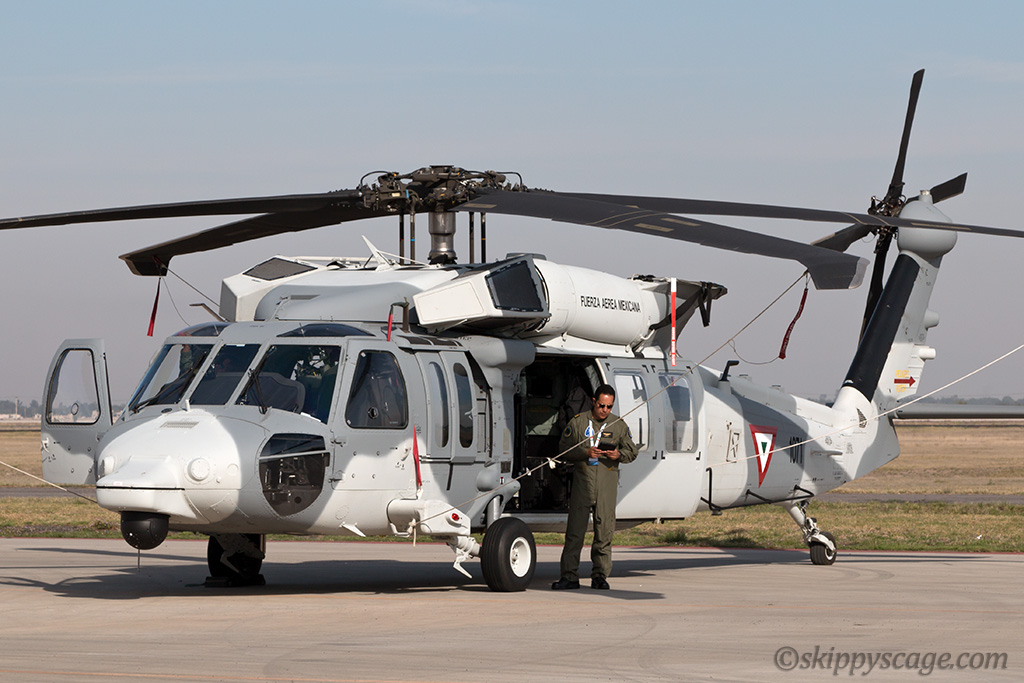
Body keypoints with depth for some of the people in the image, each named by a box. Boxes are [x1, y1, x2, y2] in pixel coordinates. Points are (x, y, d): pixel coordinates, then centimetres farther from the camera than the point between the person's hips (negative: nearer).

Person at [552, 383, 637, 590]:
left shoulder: (619, 425, 10)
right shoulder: (577, 422, 6)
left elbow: (632, 451, 14)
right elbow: (564, 449, 5)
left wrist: (618, 455, -8)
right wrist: (585, 452, -11)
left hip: (607, 482, 1)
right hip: (582, 480, -1)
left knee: (604, 530, 0)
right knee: (575, 529, -3)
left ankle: (600, 575, 8)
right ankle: (569, 576, 1)